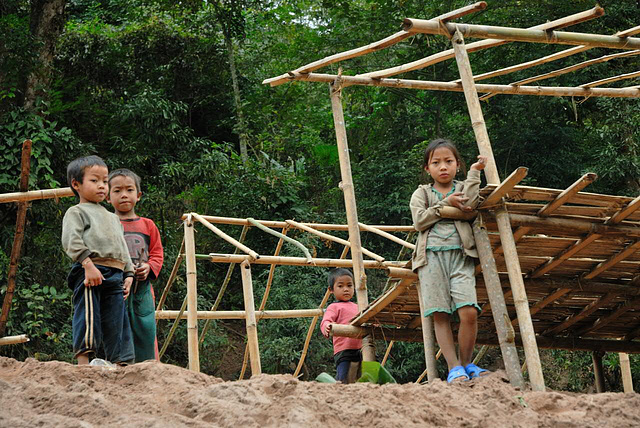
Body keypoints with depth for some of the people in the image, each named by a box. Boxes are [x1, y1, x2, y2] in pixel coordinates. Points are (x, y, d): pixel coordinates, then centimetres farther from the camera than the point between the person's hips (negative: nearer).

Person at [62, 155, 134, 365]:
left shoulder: (112, 218, 31)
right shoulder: (76, 212, 7)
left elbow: (122, 247, 30)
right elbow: (71, 241, -9)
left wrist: (128, 274, 17)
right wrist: (88, 264, -21)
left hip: (115, 276, 7)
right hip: (89, 272, -7)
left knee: (115, 324, 4)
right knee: (88, 319, -12)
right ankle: (83, 364, -13)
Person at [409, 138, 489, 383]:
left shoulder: (463, 189, 19)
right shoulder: (421, 194, 17)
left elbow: (470, 205, -5)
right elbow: (419, 222, 0)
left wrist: (474, 173, -1)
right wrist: (446, 204, -1)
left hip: (460, 255, 0)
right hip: (431, 255, 0)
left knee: (469, 312, -15)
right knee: (440, 315, -8)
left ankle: (466, 363, 1)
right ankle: (454, 368, -7)